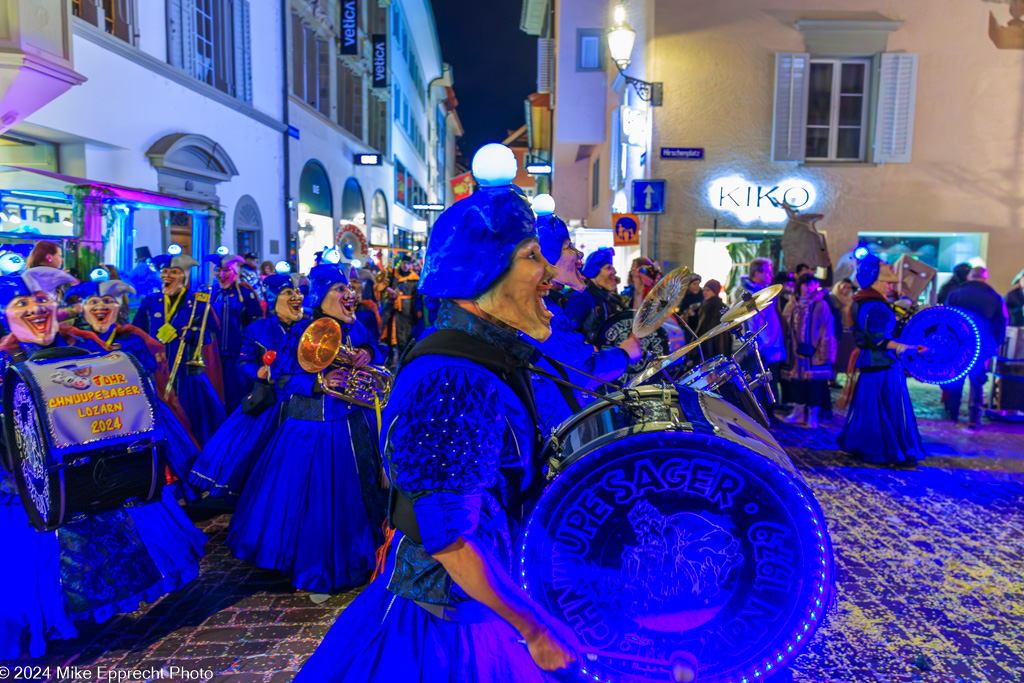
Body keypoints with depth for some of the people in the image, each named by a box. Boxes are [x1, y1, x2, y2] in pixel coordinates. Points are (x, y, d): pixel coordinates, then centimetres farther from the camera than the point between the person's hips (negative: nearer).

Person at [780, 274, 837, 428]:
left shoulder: (821, 306, -3)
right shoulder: (792, 306, 10)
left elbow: (827, 332, -5)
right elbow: (785, 328, 13)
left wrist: (824, 353, -10)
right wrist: (785, 349, 8)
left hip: (813, 353, -4)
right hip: (794, 353, 4)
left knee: (815, 382, 0)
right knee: (796, 381, 10)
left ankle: (812, 415, 11)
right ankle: (798, 412, 21)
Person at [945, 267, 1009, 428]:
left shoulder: (954, 294, -1)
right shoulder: (996, 298, -1)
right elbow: (1002, 326, 3)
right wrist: (995, 345, 12)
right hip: (982, 348, 0)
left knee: (955, 379, 12)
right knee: (977, 382, 6)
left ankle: (952, 413, 17)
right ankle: (974, 418, 3)